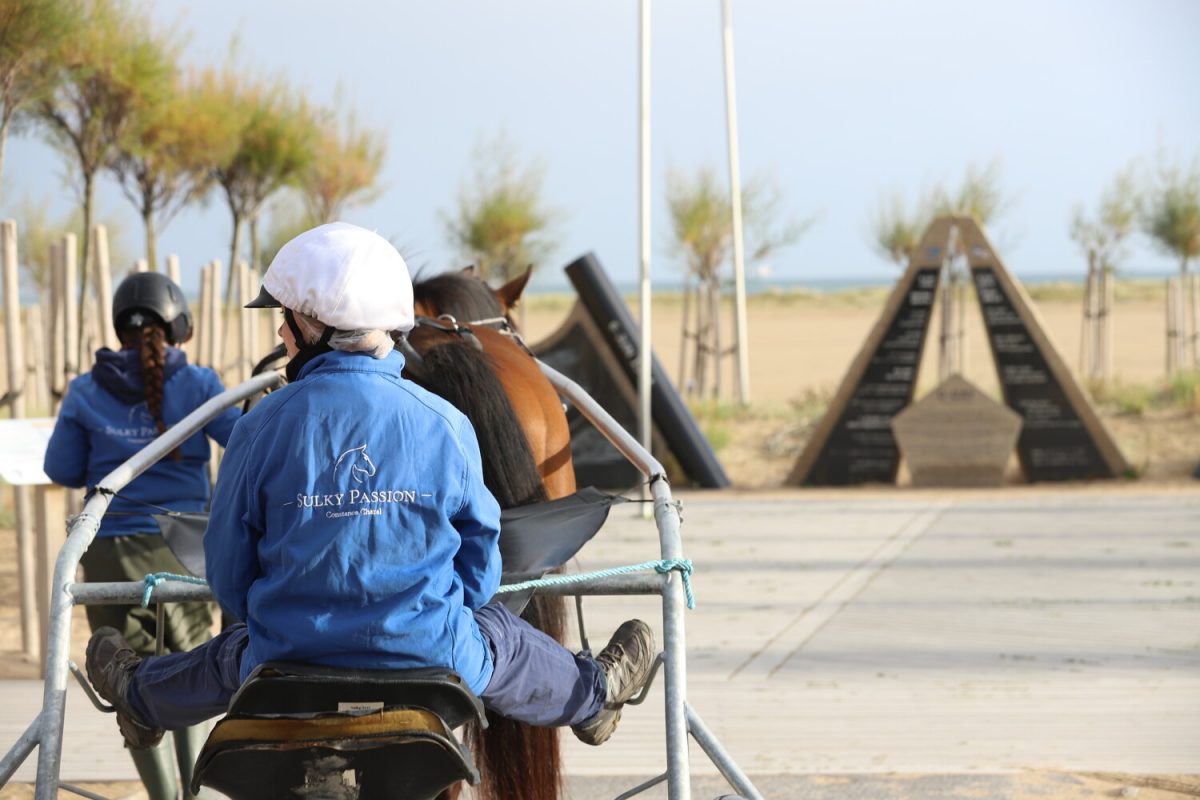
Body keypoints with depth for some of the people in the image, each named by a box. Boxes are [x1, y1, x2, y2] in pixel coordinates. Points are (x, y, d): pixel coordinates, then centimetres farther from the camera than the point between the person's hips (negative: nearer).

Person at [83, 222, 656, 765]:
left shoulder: (262, 428, -13)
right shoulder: (444, 425, -10)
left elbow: (228, 578, -3)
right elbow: (479, 565, 2)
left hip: (292, 661, 0)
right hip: (433, 661, 0)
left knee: (227, 657, 35)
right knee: (502, 641, 33)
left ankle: (140, 696, 65)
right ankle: (593, 696, 61)